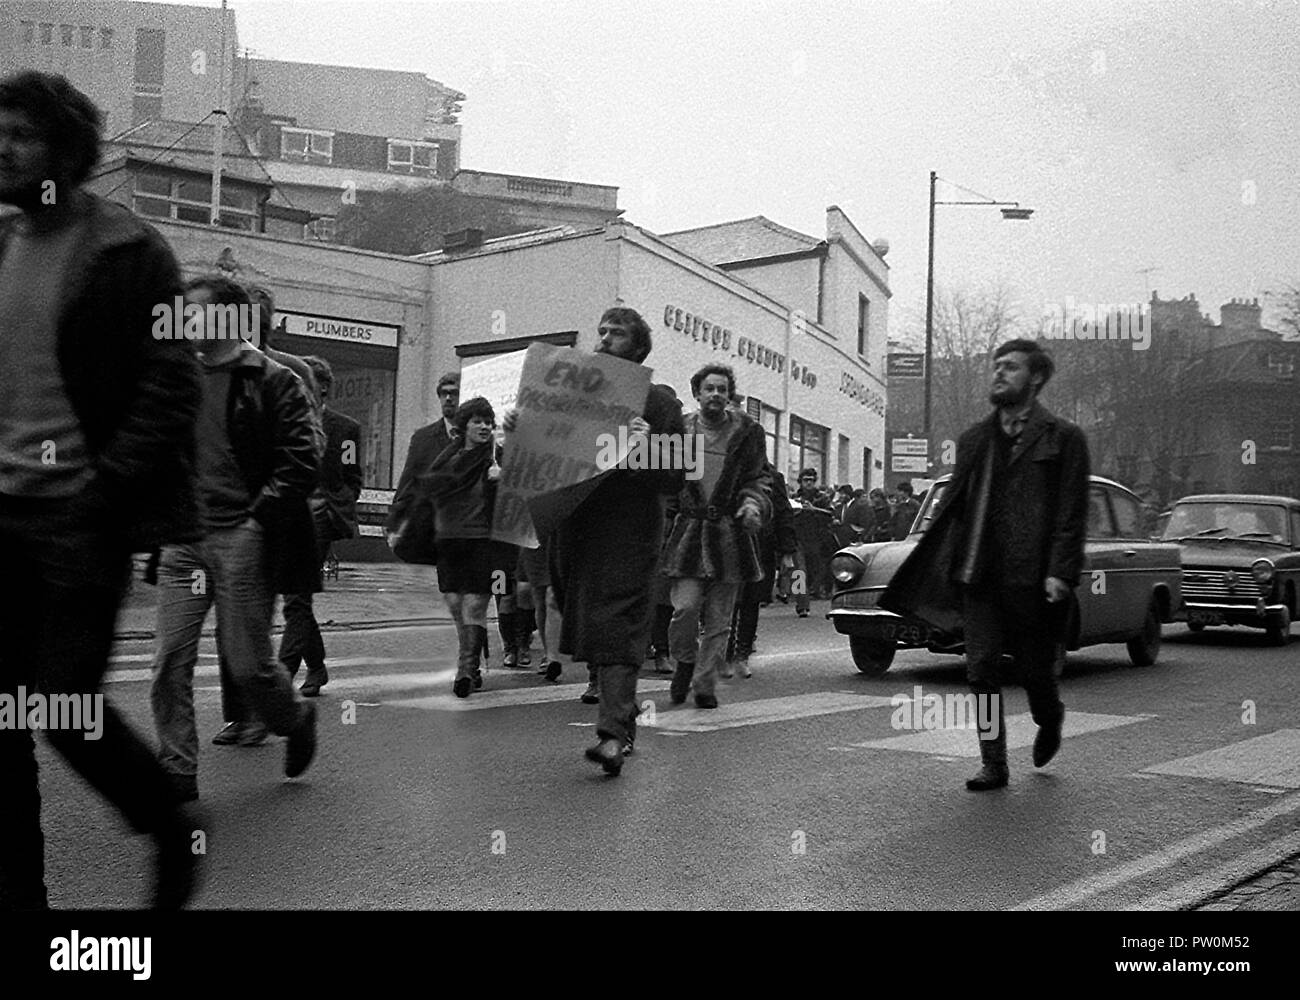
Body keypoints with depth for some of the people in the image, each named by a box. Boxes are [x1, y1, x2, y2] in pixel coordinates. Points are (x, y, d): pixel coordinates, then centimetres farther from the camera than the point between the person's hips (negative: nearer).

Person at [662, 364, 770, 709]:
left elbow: (759, 477, 7)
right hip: (688, 530, 0)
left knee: (718, 619, 4)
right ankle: (685, 661, 16)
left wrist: (753, 503, -12)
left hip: (730, 535, 1)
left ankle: (705, 684, 17)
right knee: (685, 608, -12)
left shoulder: (747, 432, 5)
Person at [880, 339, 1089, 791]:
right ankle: (993, 763, 7)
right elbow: (953, 506, 16)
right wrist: (947, 564, 8)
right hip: (978, 575, 4)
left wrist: (1060, 572, -15)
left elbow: (1072, 513, -6)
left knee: (1036, 670, 8)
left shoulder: (1063, 438, 0)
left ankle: (1049, 722, 40)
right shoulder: (974, 439, 14)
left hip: (1032, 579, -4)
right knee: (980, 669, -2)